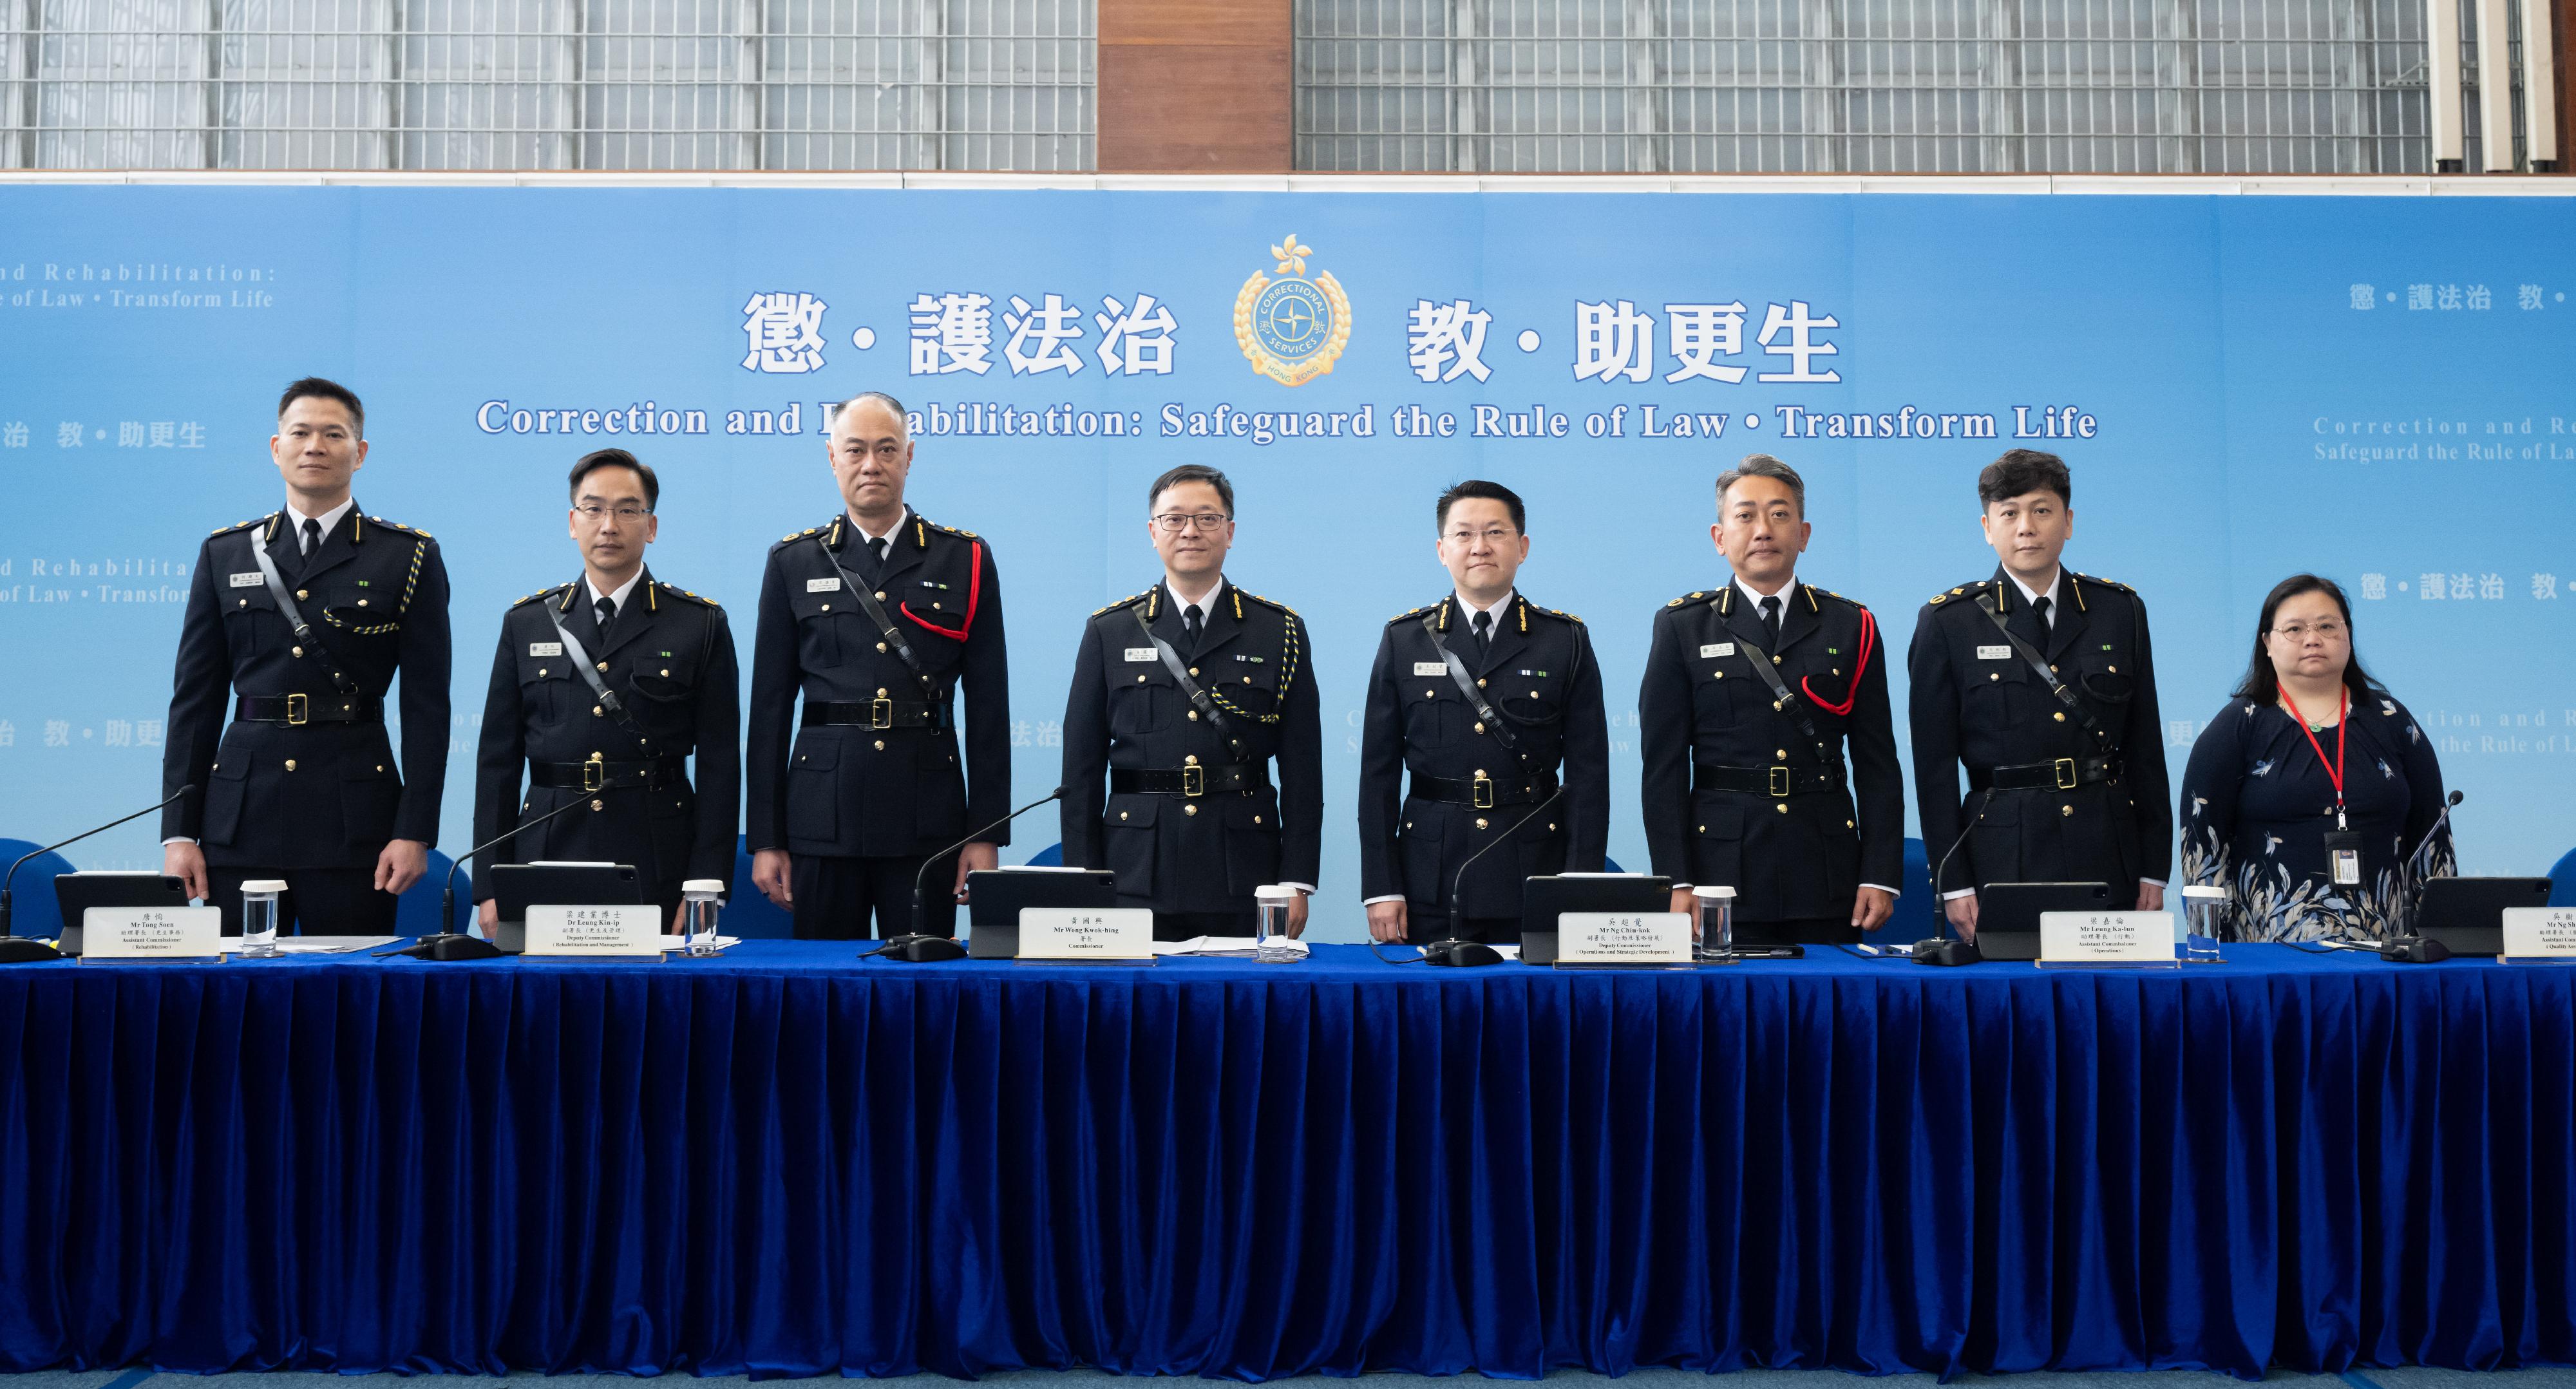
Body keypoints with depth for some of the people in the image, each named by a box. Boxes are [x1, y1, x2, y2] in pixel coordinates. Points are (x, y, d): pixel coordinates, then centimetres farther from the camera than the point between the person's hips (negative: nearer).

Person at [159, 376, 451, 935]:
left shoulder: (410, 557, 4)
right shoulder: (225, 554, 12)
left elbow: (427, 705, 0)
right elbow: (195, 700, 10)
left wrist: (415, 832, -7)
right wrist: (178, 832, 4)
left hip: (354, 820, -2)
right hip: (240, 818, 2)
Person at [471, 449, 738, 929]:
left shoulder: (701, 624, 4)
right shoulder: (525, 623, 11)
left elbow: (719, 765, 0)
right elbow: (498, 761, 10)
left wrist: (706, 890, -7)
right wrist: (490, 888, 3)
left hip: (657, 871, -2)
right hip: (547, 855, 2)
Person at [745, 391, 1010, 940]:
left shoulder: (966, 560, 5)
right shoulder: (794, 563, 8)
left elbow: (988, 707, 3)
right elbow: (770, 707, 6)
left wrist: (987, 833, -1)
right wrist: (765, 838, 2)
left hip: (927, 817, -1)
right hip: (823, 814, 1)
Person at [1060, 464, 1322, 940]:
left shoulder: (1281, 633, 7)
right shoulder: (1108, 632, 9)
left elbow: (1302, 770, 5)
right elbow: (1082, 768, 7)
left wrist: (1296, 882, -2)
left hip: (1242, 884, 0)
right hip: (1137, 882, 0)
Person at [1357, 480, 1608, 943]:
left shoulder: (1567, 640, 5)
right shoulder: (1403, 640, 6)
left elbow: (1588, 771, 1)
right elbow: (1379, 771, 4)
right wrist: (1380, 887, -2)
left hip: (1536, 877, 0)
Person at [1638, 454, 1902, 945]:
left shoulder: (1851, 627, 9)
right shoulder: (1681, 627, 5)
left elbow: (1877, 764, 8)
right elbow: (1664, 766, 1)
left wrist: (1880, 876, -1)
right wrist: (1676, 883, -7)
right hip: (1724, 871, -1)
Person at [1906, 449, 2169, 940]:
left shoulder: (2120, 611, 9)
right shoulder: (1946, 622, 1)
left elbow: (2145, 748, 10)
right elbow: (1934, 765, -1)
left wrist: (2153, 871, 6)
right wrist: (1953, 883, -5)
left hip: (2109, 858, 3)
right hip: (2004, 858, -2)